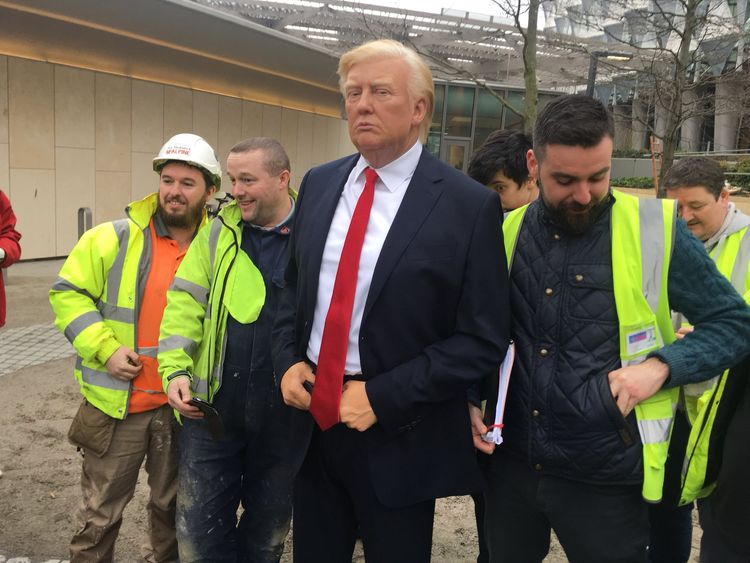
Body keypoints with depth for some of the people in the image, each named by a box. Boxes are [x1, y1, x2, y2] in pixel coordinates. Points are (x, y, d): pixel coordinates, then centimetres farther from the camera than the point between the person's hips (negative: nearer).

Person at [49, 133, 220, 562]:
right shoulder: (114, 238, -8)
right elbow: (68, 293, -4)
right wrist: (105, 349, -16)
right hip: (117, 403, -2)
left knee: (172, 505, 22)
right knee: (101, 511, 12)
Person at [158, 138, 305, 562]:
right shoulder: (217, 233, 1)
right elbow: (185, 304, 1)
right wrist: (176, 369, -10)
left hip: (286, 414, -1)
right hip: (213, 407, 1)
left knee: (269, 527, 19)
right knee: (201, 527, 11)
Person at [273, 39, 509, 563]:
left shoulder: (469, 204, -12)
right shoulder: (319, 183, 5)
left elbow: (484, 339, -12)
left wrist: (383, 396, -17)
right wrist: (288, 359, -2)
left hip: (399, 435, -4)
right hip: (311, 418, 5)